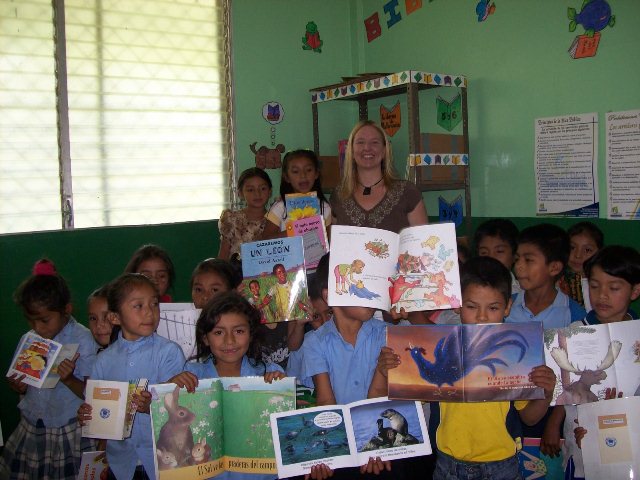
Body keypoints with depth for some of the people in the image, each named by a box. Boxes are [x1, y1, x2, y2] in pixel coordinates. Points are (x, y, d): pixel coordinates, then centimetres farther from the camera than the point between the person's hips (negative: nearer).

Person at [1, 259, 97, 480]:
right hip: (31, 430, 5)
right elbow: (26, 389, 15)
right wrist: (19, 387, -7)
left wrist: (68, 379, -28)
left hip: (70, 433, -5)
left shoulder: (83, 340, -12)